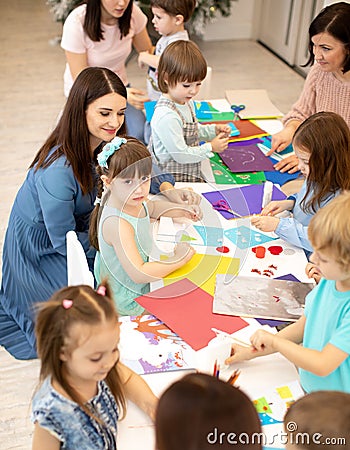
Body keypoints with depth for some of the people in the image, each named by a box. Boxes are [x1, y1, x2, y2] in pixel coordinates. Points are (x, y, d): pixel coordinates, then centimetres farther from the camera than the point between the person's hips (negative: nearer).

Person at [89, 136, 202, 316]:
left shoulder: (127, 200, -8)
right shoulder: (118, 224, -36)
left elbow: (152, 207, 18)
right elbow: (139, 274, -37)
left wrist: (182, 210, 4)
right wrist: (179, 259, -28)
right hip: (128, 304, -8)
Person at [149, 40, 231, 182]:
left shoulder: (187, 102, 5)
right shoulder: (166, 116, -26)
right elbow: (181, 155, -21)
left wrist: (214, 130, 8)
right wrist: (211, 148, -12)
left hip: (191, 173, 9)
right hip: (174, 181, -9)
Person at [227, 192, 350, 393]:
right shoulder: (329, 282, -2)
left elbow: (322, 365, -24)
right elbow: (301, 328, 9)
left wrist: (273, 341, -12)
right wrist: (252, 352, 6)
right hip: (307, 389, 7)